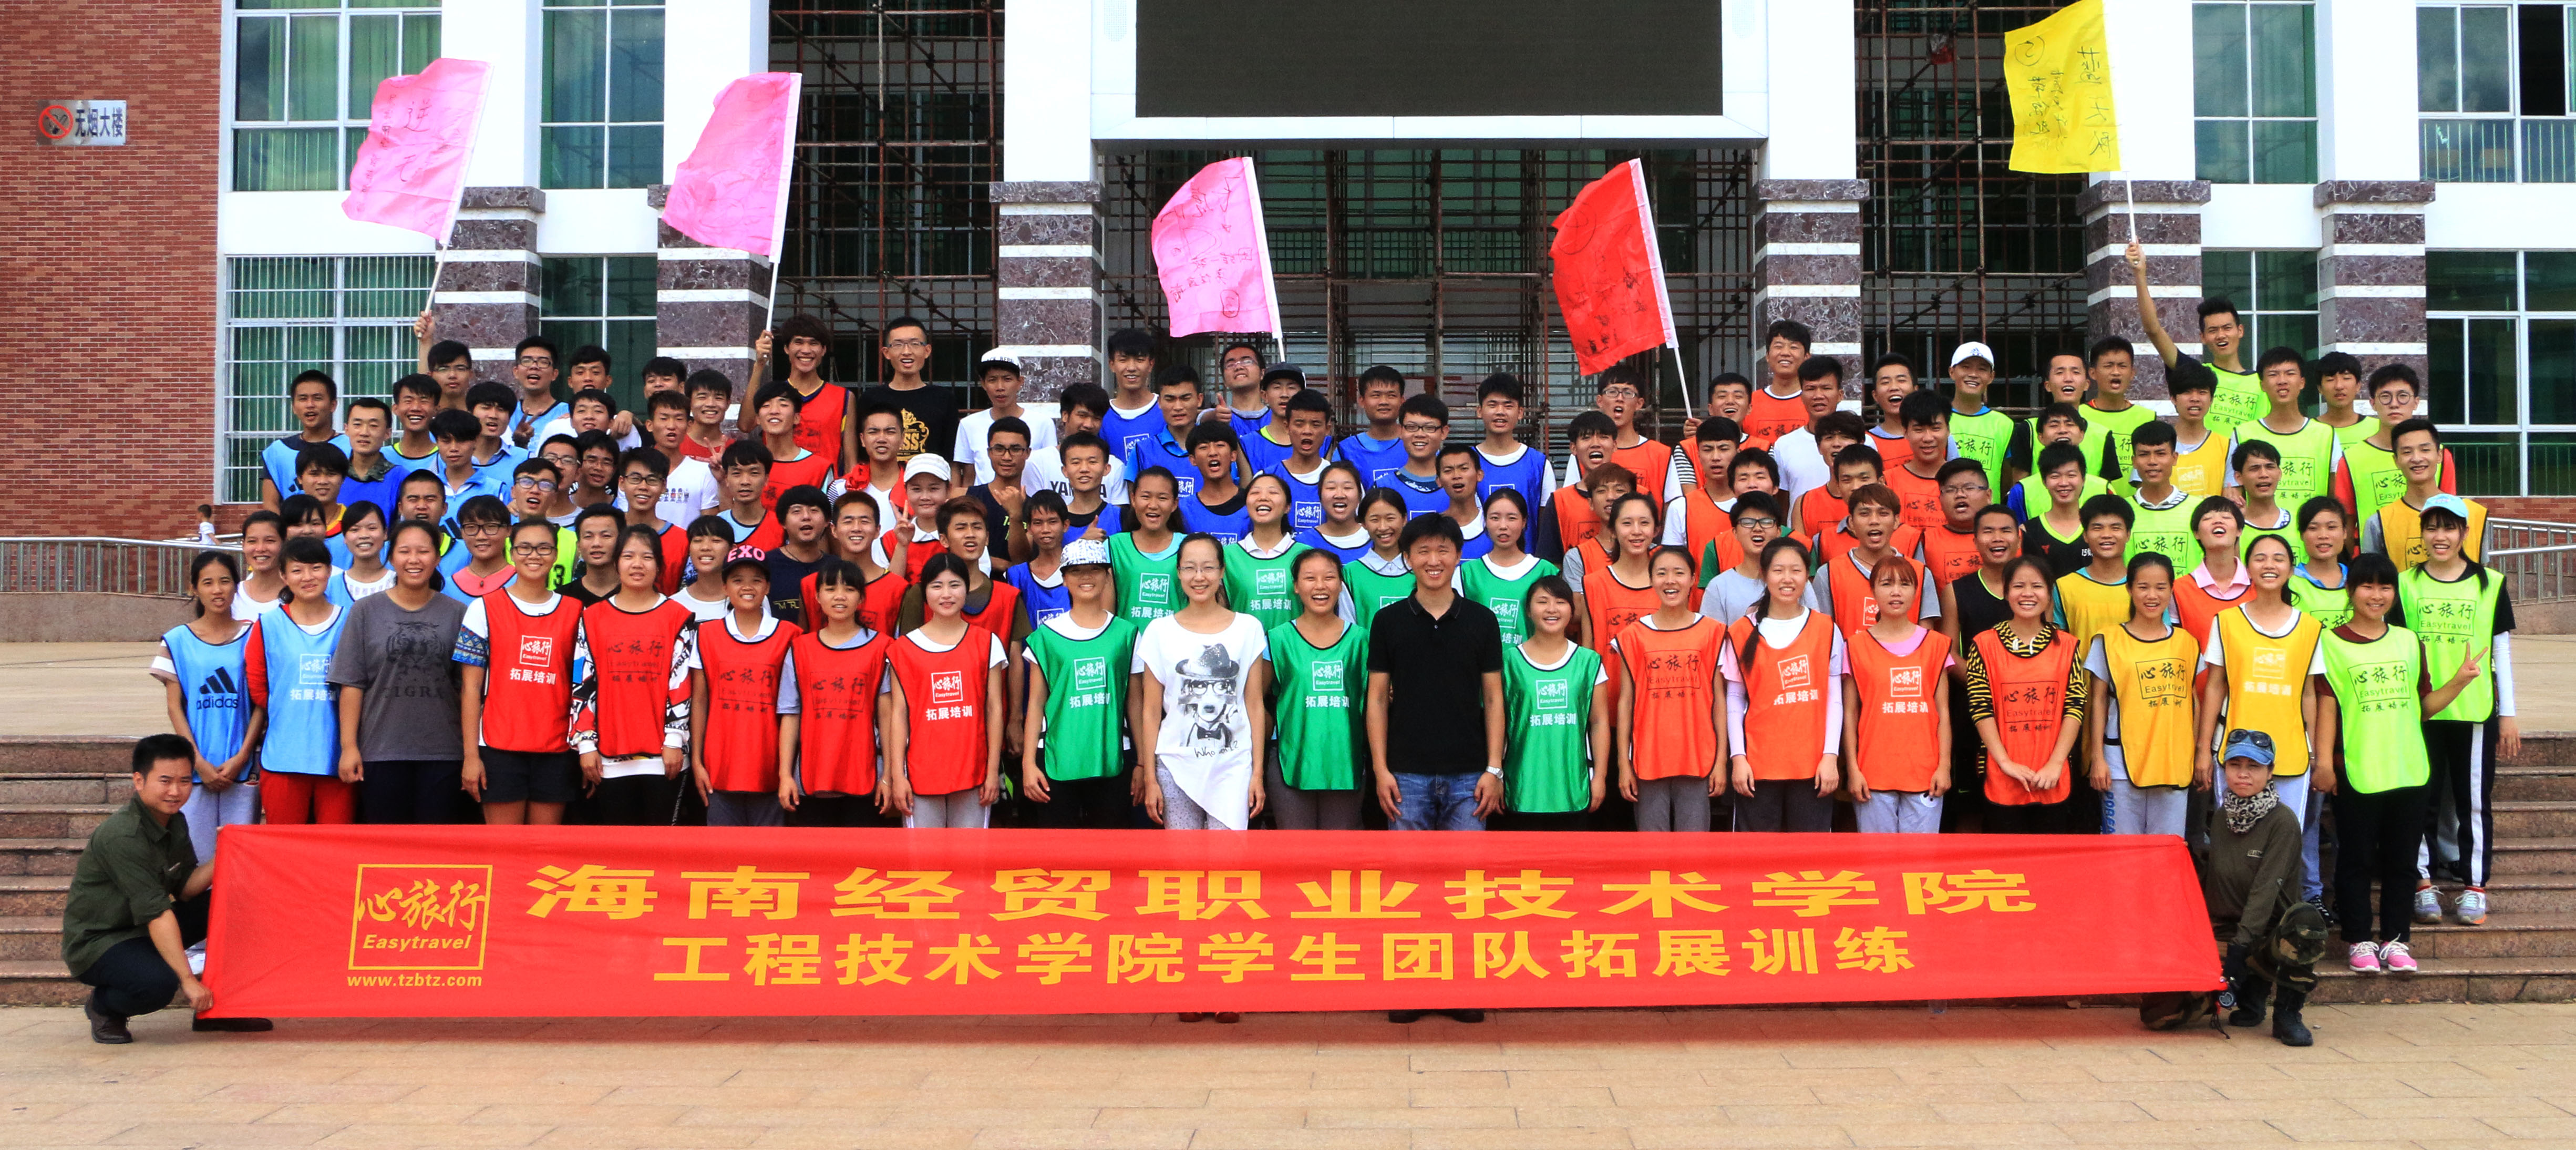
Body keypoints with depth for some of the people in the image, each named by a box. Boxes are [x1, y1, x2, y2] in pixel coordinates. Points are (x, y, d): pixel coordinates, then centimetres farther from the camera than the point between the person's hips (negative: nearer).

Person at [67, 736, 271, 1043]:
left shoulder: (175, 822, 3)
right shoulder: (122, 837, -26)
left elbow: (186, 889, 2)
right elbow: (157, 913, -28)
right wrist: (188, 980, -27)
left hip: (144, 931, 9)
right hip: (97, 943, -9)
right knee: (159, 983, -36)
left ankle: (214, 1009, 8)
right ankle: (102, 1006, -1)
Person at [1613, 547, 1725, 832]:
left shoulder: (1711, 632, 3)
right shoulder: (1634, 635, 4)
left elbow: (1718, 699, 4)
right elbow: (1626, 702, 5)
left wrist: (1721, 761, 1)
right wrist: (1624, 764, 1)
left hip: (1697, 761, 0)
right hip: (1649, 762, 0)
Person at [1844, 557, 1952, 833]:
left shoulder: (1935, 644, 9)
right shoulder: (1857, 645, 4)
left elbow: (1943, 711, 8)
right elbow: (1850, 714, 3)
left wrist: (1944, 765, 1)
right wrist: (1853, 769, -2)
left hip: (1924, 772, 1)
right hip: (1874, 774, -1)